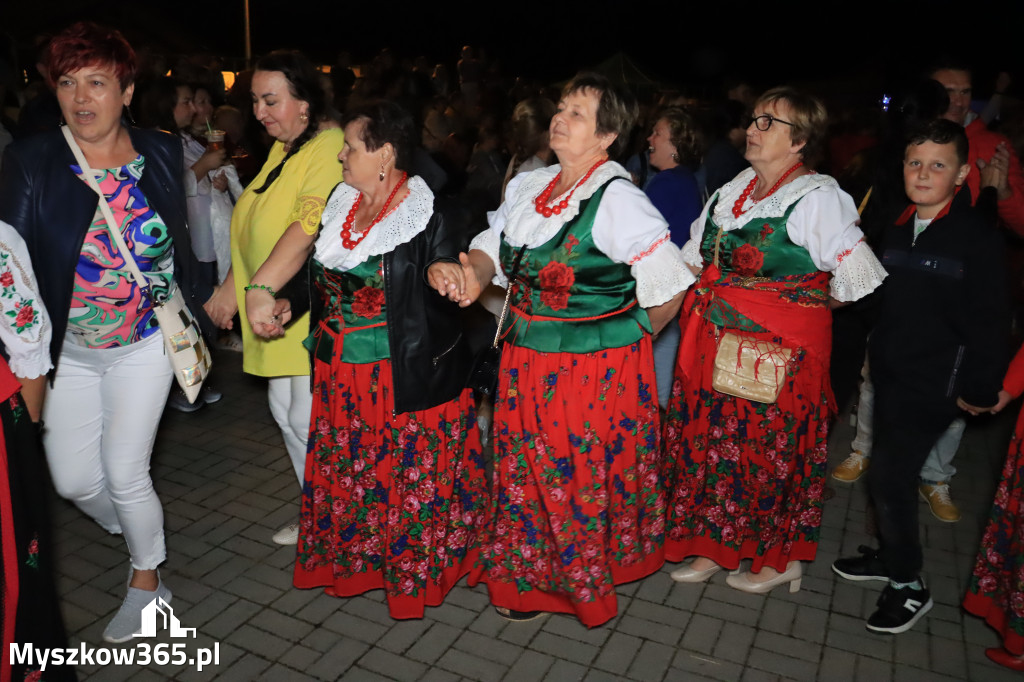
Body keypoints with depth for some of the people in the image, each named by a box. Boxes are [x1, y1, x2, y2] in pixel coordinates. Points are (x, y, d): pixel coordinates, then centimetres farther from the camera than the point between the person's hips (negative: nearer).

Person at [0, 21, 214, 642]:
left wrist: (198, 311, 12)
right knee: (73, 479, 8)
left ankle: (147, 581, 27)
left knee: (125, 471, 1)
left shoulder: (161, 153, -4)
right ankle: (134, 531, 43)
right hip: (69, 351, 2)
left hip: (144, 346, -1)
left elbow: (180, 245, 7)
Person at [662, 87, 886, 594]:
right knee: (710, 441, 12)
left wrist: (800, 303, -1)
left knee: (771, 449, 4)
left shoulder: (818, 198, -11)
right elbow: (694, 259, 20)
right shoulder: (734, 189, 10)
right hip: (718, 344, 7)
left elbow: (860, 279, -14)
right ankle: (713, 547, 30)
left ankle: (780, 558, 26)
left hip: (781, 352, -7)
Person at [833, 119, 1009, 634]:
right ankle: (891, 557, 35)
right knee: (888, 471, 16)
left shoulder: (977, 237, -12)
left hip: (935, 383, -6)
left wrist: (980, 390, -10)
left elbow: (990, 322, -11)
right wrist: (875, 353, 14)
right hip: (890, 372, 7)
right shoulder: (897, 228, 6)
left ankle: (908, 586, 10)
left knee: (888, 476, -8)